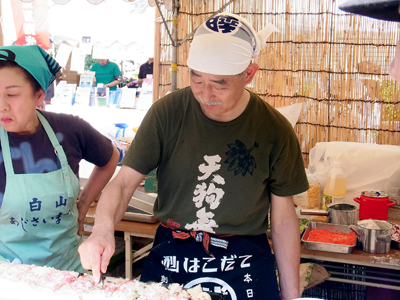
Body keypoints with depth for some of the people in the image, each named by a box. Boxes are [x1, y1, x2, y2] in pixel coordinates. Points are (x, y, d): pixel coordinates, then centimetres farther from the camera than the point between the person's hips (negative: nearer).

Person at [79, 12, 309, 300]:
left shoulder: (275, 130, -10)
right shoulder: (167, 112, -10)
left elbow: (283, 218, -3)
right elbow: (124, 182, -9)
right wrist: (103, 228, -30)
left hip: (244, 266, 0)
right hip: (170, 259, 1)